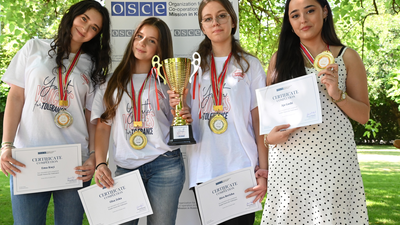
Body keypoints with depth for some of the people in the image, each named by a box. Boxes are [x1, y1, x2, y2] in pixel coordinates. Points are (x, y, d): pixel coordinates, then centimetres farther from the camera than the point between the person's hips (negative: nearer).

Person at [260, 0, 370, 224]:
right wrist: (269, 136, -4)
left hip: (333, 158, -1)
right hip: (288, 158, 2)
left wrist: (337, 94, -11)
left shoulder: (347, 57, 6)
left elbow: (364, 115, 7)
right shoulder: (280, 58, 11)